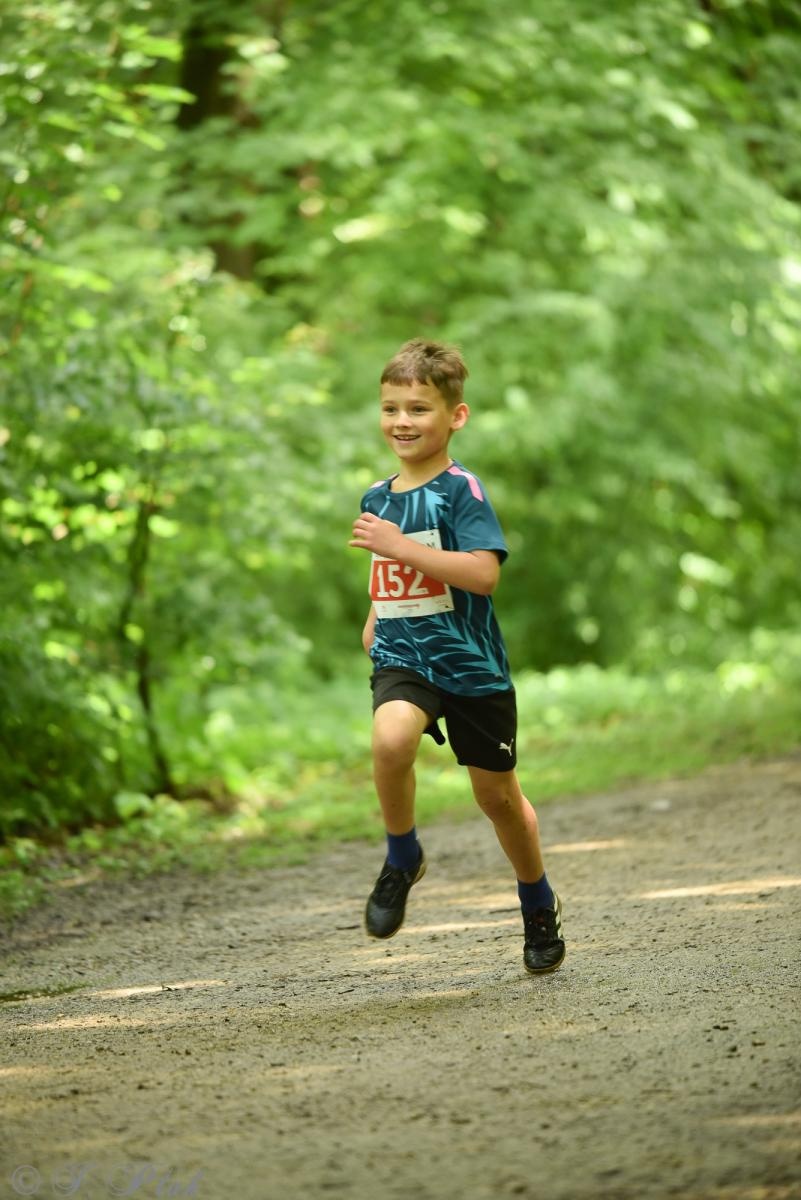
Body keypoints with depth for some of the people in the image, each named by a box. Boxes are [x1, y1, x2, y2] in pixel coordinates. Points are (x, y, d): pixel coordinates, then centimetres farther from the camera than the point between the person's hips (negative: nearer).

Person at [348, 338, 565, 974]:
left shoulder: (461, 489, -11)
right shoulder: (377, 497, 9)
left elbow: (484, 573, -25)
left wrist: (401, 546, -27)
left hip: (471, 664, -3)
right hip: (403, 659, 3)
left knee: (498, 796, 9)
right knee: (390, 740, -30)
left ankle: (540, 905, 35)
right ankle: (402, 860, -5)